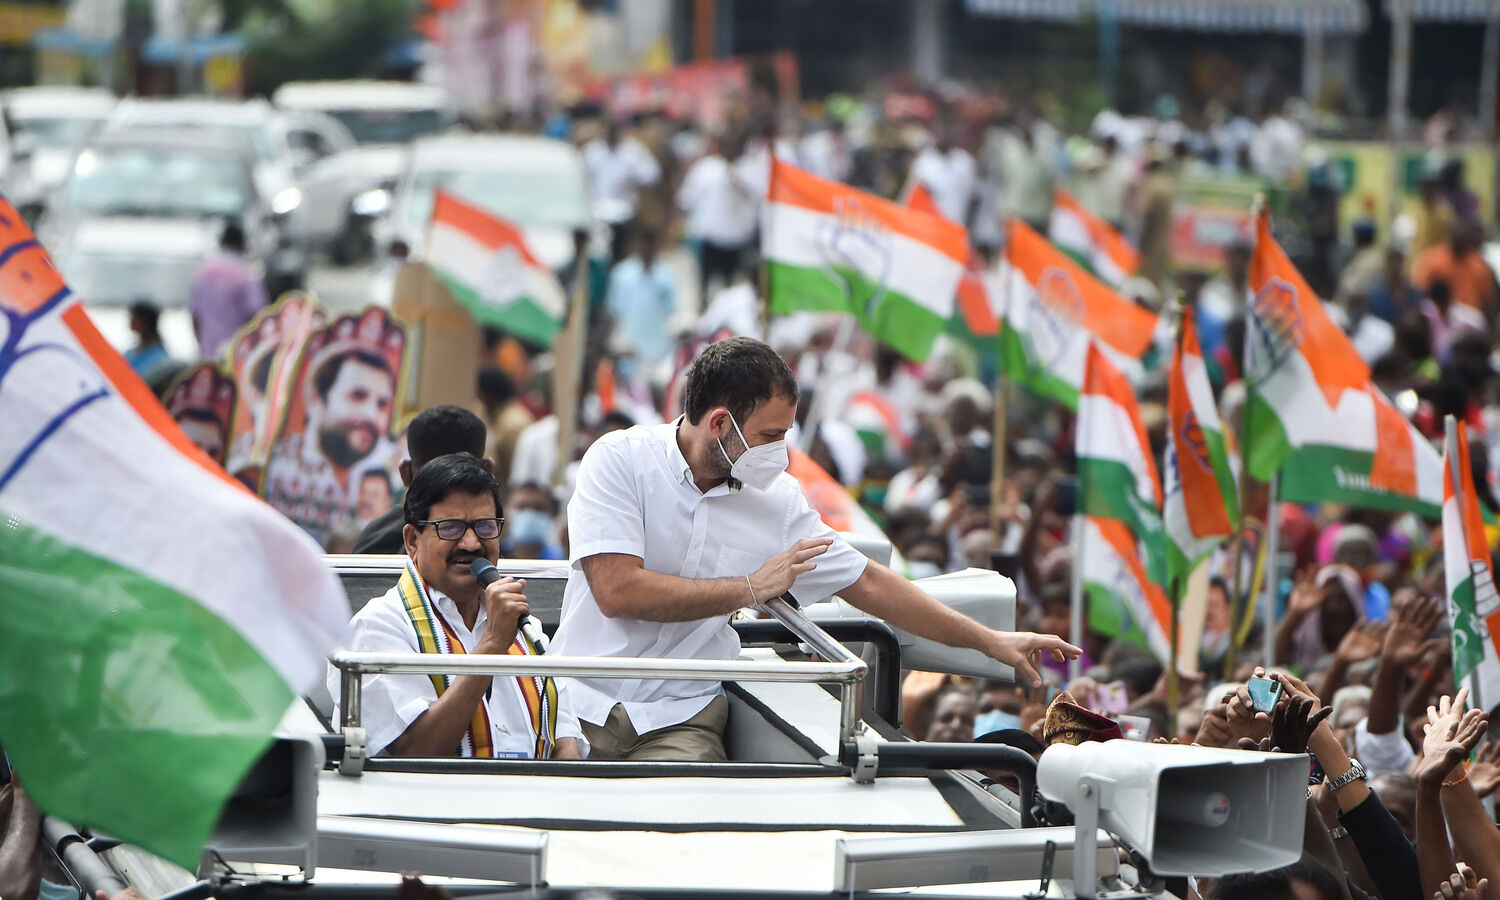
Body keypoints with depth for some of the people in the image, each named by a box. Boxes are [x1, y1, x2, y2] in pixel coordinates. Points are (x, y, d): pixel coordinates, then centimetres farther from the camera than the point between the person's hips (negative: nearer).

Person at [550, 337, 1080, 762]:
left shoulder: (777, 500, 7)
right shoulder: (620, 461, -6)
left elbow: (867, 584, 18)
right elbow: (617, 591, -17)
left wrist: (991, 642, 20)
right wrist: (750, 589, -8)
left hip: (679, 715, 3)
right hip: (584, 702, -3)